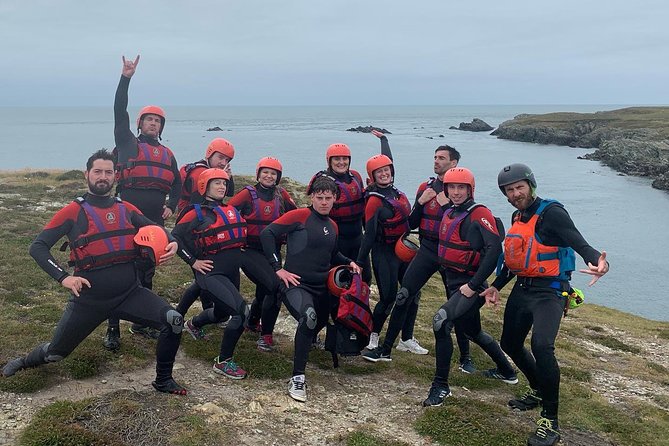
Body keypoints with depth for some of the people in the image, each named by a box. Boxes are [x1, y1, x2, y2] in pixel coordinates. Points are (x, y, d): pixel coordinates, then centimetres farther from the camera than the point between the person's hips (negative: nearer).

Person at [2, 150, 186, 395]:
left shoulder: (127, 209, 6)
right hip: (90, 298, -2)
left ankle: (163, 381, 4)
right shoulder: (73, 212, -6)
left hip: (130, 293, 3)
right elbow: (38, 247, -7)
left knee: (173, 321, -18)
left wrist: (171, 243, -13)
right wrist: (63, 277, -21)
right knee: (56, 351, 11)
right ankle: (24, 362, 49)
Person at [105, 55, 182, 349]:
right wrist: (126, 78, -10)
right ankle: (112, 330, 1)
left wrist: (171, 206, 7)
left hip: (155, 222, 5)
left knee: (147, 273, 12)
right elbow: (119, 112, -4)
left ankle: (140, 323, 24)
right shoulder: (127, 143, 7)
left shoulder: (167, 154, 19)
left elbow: (177, 183, 25)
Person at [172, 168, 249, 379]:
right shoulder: (197, 213, -7)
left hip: (232, 272, 8)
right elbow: (175, 237, -9)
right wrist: (193, 261, -11)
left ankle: (193, 324, 59)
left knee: (221, 312, 26)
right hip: (211, 272, -7)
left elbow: (241, 235, 26)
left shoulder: (231, 210, 11)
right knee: (241, 311, -23)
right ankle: (223, 362, -9)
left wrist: (235, 254, 14)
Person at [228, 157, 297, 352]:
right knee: (275, 286, -22)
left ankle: (252, 322, 44)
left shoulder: (282, 195, 5)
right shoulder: (248, 194, -5)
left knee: (264, 290, 13)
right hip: (250, 250, -5)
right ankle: (266, 334, -8)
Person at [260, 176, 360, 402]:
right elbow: (267, 234, -11)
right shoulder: (299, 216, -8)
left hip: (321, 288, 8)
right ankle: (298, 378, -24)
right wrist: (278, 268, -13)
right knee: (309, 317, -33)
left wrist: (349, 262, 12)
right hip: (296, 284, -8)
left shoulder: (332, 226, 14)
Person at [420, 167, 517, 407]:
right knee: (473, 331, 23)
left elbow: (494, 250, -24)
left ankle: (441, 385, -11)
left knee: (441, 321, -24)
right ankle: (506, 371, 45)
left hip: (470, 285, -9)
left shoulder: (479, 214, -16)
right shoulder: (448, 213, 9)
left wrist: (473, 285, -25)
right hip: (454, 283, 9)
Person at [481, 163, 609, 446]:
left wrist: (597, 261, -48)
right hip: (521, 289, 9)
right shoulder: (517, 216, 11)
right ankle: (538, 391, 44)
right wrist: (496, 286, 15)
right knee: (510, 344, 18)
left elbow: (579, 244, -27)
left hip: (548, 292, -9)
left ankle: (550, 421, -15)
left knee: (541, 346, -28)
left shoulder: (551, 212, -14)